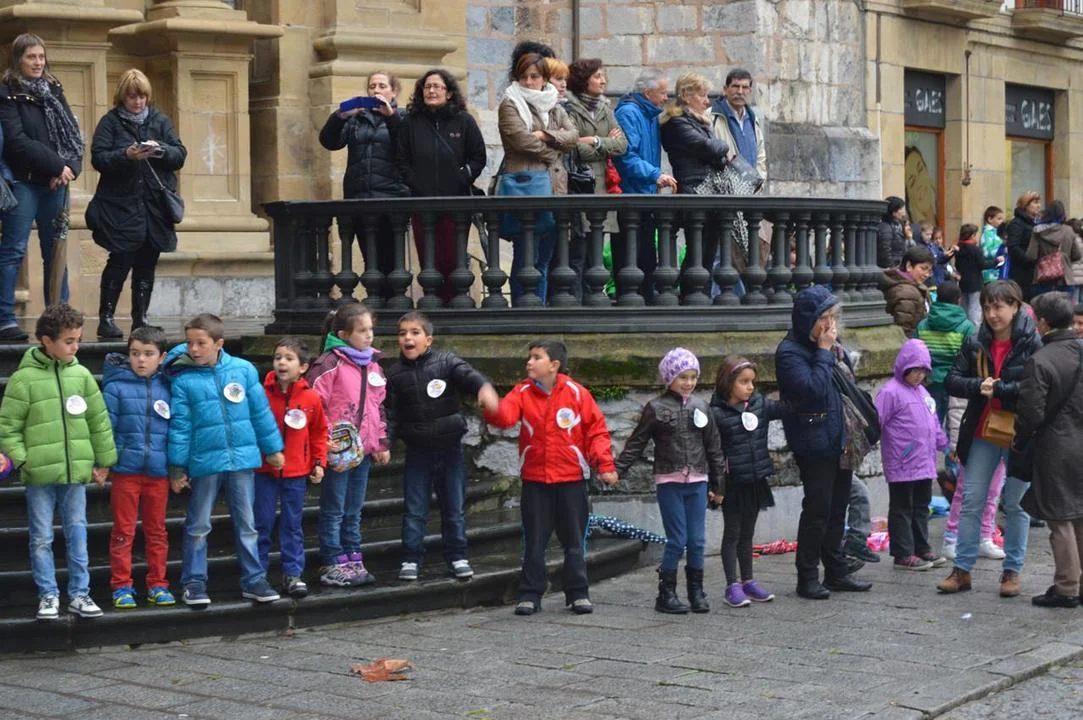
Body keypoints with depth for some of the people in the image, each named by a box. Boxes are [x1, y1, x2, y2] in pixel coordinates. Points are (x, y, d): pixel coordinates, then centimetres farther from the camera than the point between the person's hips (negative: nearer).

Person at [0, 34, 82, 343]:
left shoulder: (53, 91, 14)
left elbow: (73, 134, 9)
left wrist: (70, 168, -9)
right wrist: (57, 165, -14)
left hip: (56, 183, 5)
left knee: (56, 252, 7)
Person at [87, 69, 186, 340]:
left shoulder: (159, 121, 13)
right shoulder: (110, 122, 3)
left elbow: (181, 154, 8)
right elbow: (98, 158, -6)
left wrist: (161, 150, -11)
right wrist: (126, 155, -21)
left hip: (155, 204, 4)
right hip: (121, 205, -4)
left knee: (147, 263, 6)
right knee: (121, 261, -9)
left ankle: (140, 319, 13)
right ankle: (105, 319, -3)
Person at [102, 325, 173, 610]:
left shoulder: (167, 388, 3)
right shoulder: (116, 387, -4)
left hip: (159, 471, 2)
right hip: (126, 469, -2)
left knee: (157, 531, 12)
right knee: (123, 532, 6)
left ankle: (158, 584, 20)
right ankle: (121, 586, 13)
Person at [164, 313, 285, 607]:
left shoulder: (243, 369, -1)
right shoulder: (183, 380, -6)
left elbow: (260, 412, 6)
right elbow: (179, 425, -4)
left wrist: (272, 448, 10)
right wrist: (177, 467, -3)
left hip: (243, 459, 2)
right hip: (205, 461, -2)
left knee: (246, 524, 11)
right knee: (198, 526, 8)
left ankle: (253, 580, 20)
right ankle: (194, 583, 17)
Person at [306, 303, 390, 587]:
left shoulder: (372, 363, 11)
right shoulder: (330, 364, -13)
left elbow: (379, 405, 19)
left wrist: (383, 443, 16)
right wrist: (323, 440, -16)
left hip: (363, 449, 7)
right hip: (337, 450, -7)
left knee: (353, 511, 15)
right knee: (334, 511, 2)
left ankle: (353, 561, 22)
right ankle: (333, 565, 8)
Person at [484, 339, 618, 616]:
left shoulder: (576, 393, -5)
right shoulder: (522, 393, -1)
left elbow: (597, 430, -1)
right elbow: (505, 415, -18)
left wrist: (604, 464, -9)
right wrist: (491, 408, -40)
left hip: (571, 480, -1)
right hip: (534, 481, 1)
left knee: (575, 541, 7)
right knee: (533, 541, 5)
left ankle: (578, 593, 17)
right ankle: (530, 595, 12)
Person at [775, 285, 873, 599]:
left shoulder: (834, 347, 13)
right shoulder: (790, 352, -12)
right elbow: (813, 388, -24)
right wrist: (823, 352, -17)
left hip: (841, 440, 8)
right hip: (816, 442, -8)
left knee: (837, 507, 12)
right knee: (818, 508, -6)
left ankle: (836, 572, 20)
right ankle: (807, 578, 1)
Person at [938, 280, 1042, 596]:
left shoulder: (1031, 343, -9)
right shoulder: (975, 343, 5)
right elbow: (953, 381, 3)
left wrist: (998, 389, -20)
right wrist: (979, 386, -16)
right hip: (983, 433, 4)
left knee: (1015, 504, 6)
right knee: (970, 501, 4)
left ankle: (1012, 570, 17)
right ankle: (962, 569, 11)